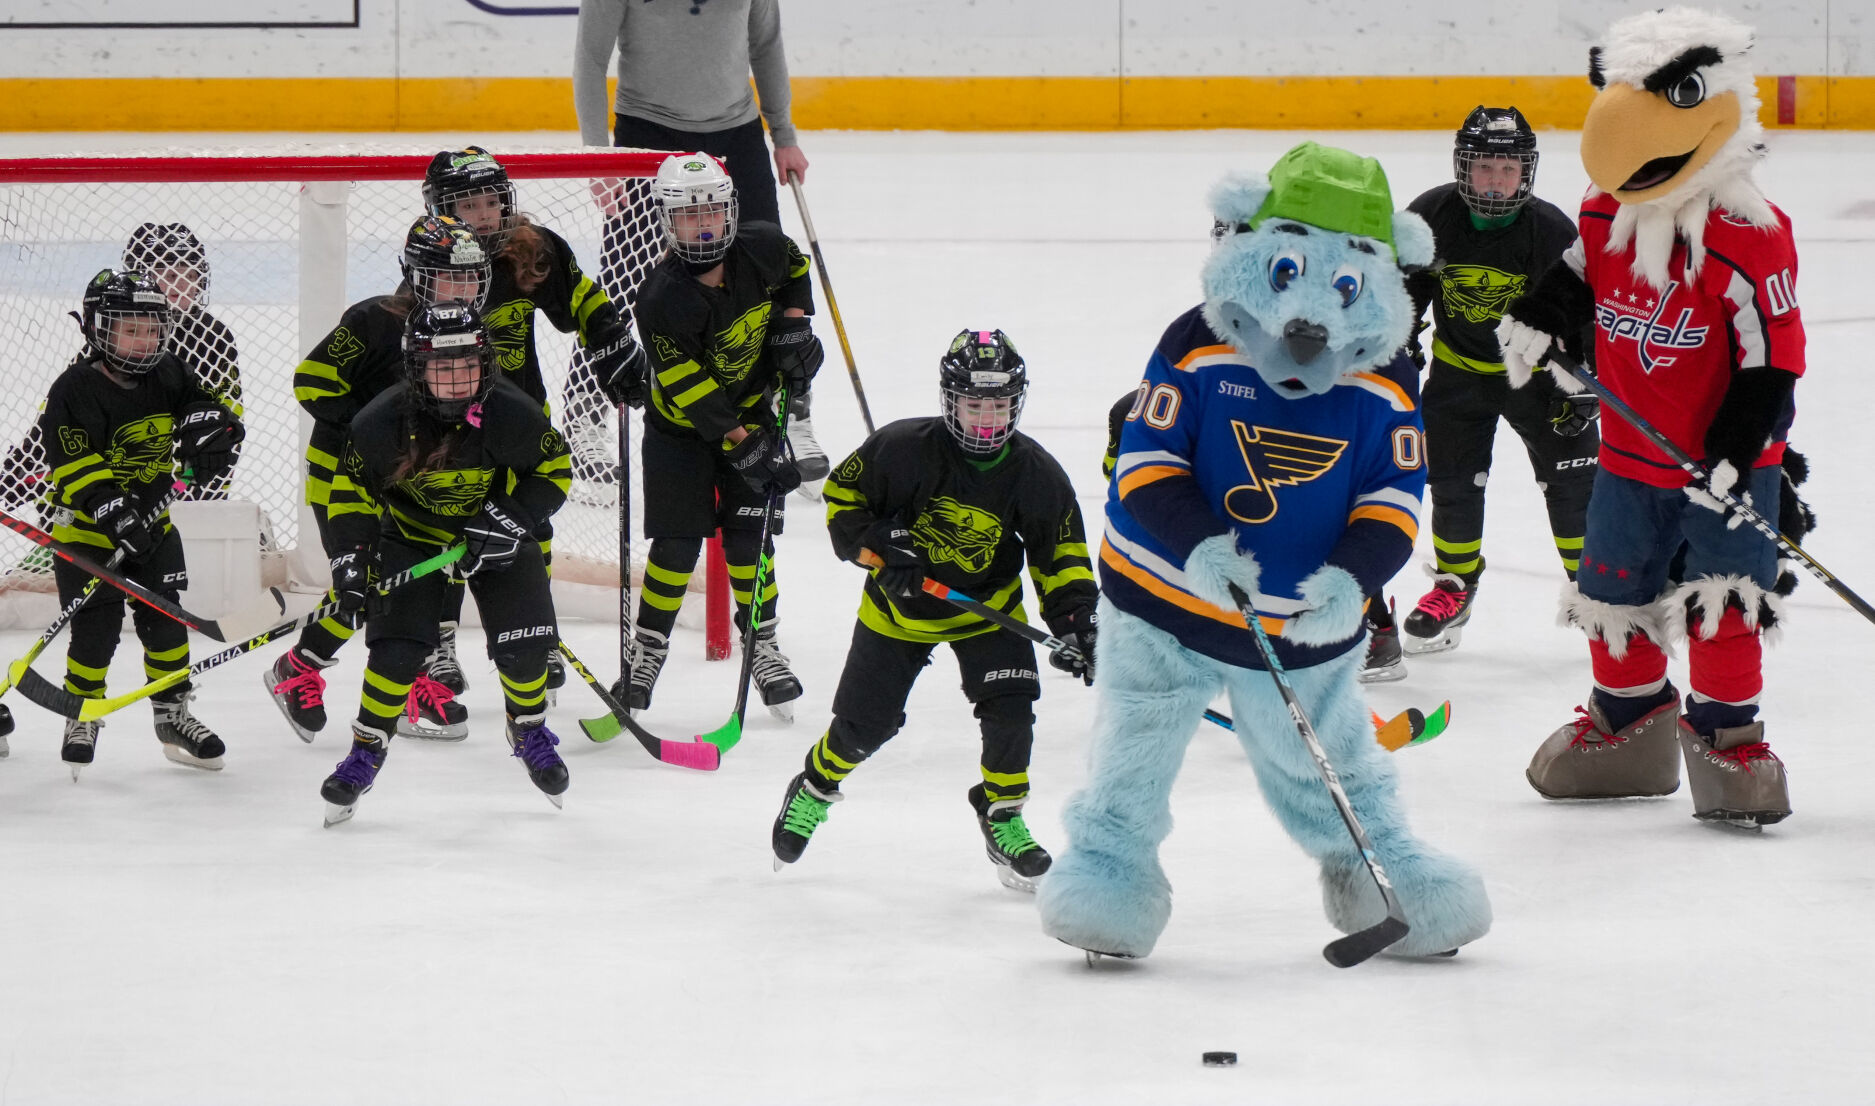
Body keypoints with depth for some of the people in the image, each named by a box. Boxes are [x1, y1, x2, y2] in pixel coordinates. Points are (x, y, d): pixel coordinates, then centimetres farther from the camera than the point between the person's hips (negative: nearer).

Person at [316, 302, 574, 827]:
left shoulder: (512, 415, -26)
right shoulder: (383, 422, -26)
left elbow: (555, 470, -11)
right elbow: (353, 485, -11)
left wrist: (512, 519, -23)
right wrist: (351, 554, -20)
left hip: (495, 533, 1)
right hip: (411, 533, -1)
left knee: (524, 641, -6)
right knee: (399, 643, -16)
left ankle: (528, 729, 24)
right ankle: (367, 748, 3)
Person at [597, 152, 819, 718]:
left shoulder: (762, 248, -16)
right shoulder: (662, 300, -30)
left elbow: (794, 269, 11)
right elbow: (691, 392, -30)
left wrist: (795, 324, -4)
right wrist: (746, 448, -32)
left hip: (751, 410, 3)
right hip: (680, 428, -3)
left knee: (749, 538, -1)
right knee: (677, 545, -4)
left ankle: (764, 648, 13)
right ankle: (647, 651, 13)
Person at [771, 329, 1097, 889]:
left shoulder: (1036, 474, -17)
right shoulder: (905, 448, -24)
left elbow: (1061, 554, -8)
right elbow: (843, 492, -10)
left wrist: (1075, 619, -20)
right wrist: (878, 547, -23)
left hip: (987, 604, 1)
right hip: (900, 602, -1)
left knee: (1009, 705, -17)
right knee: (866, 721, 4)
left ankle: (1002, 815, 4)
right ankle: (815, 787, 35)